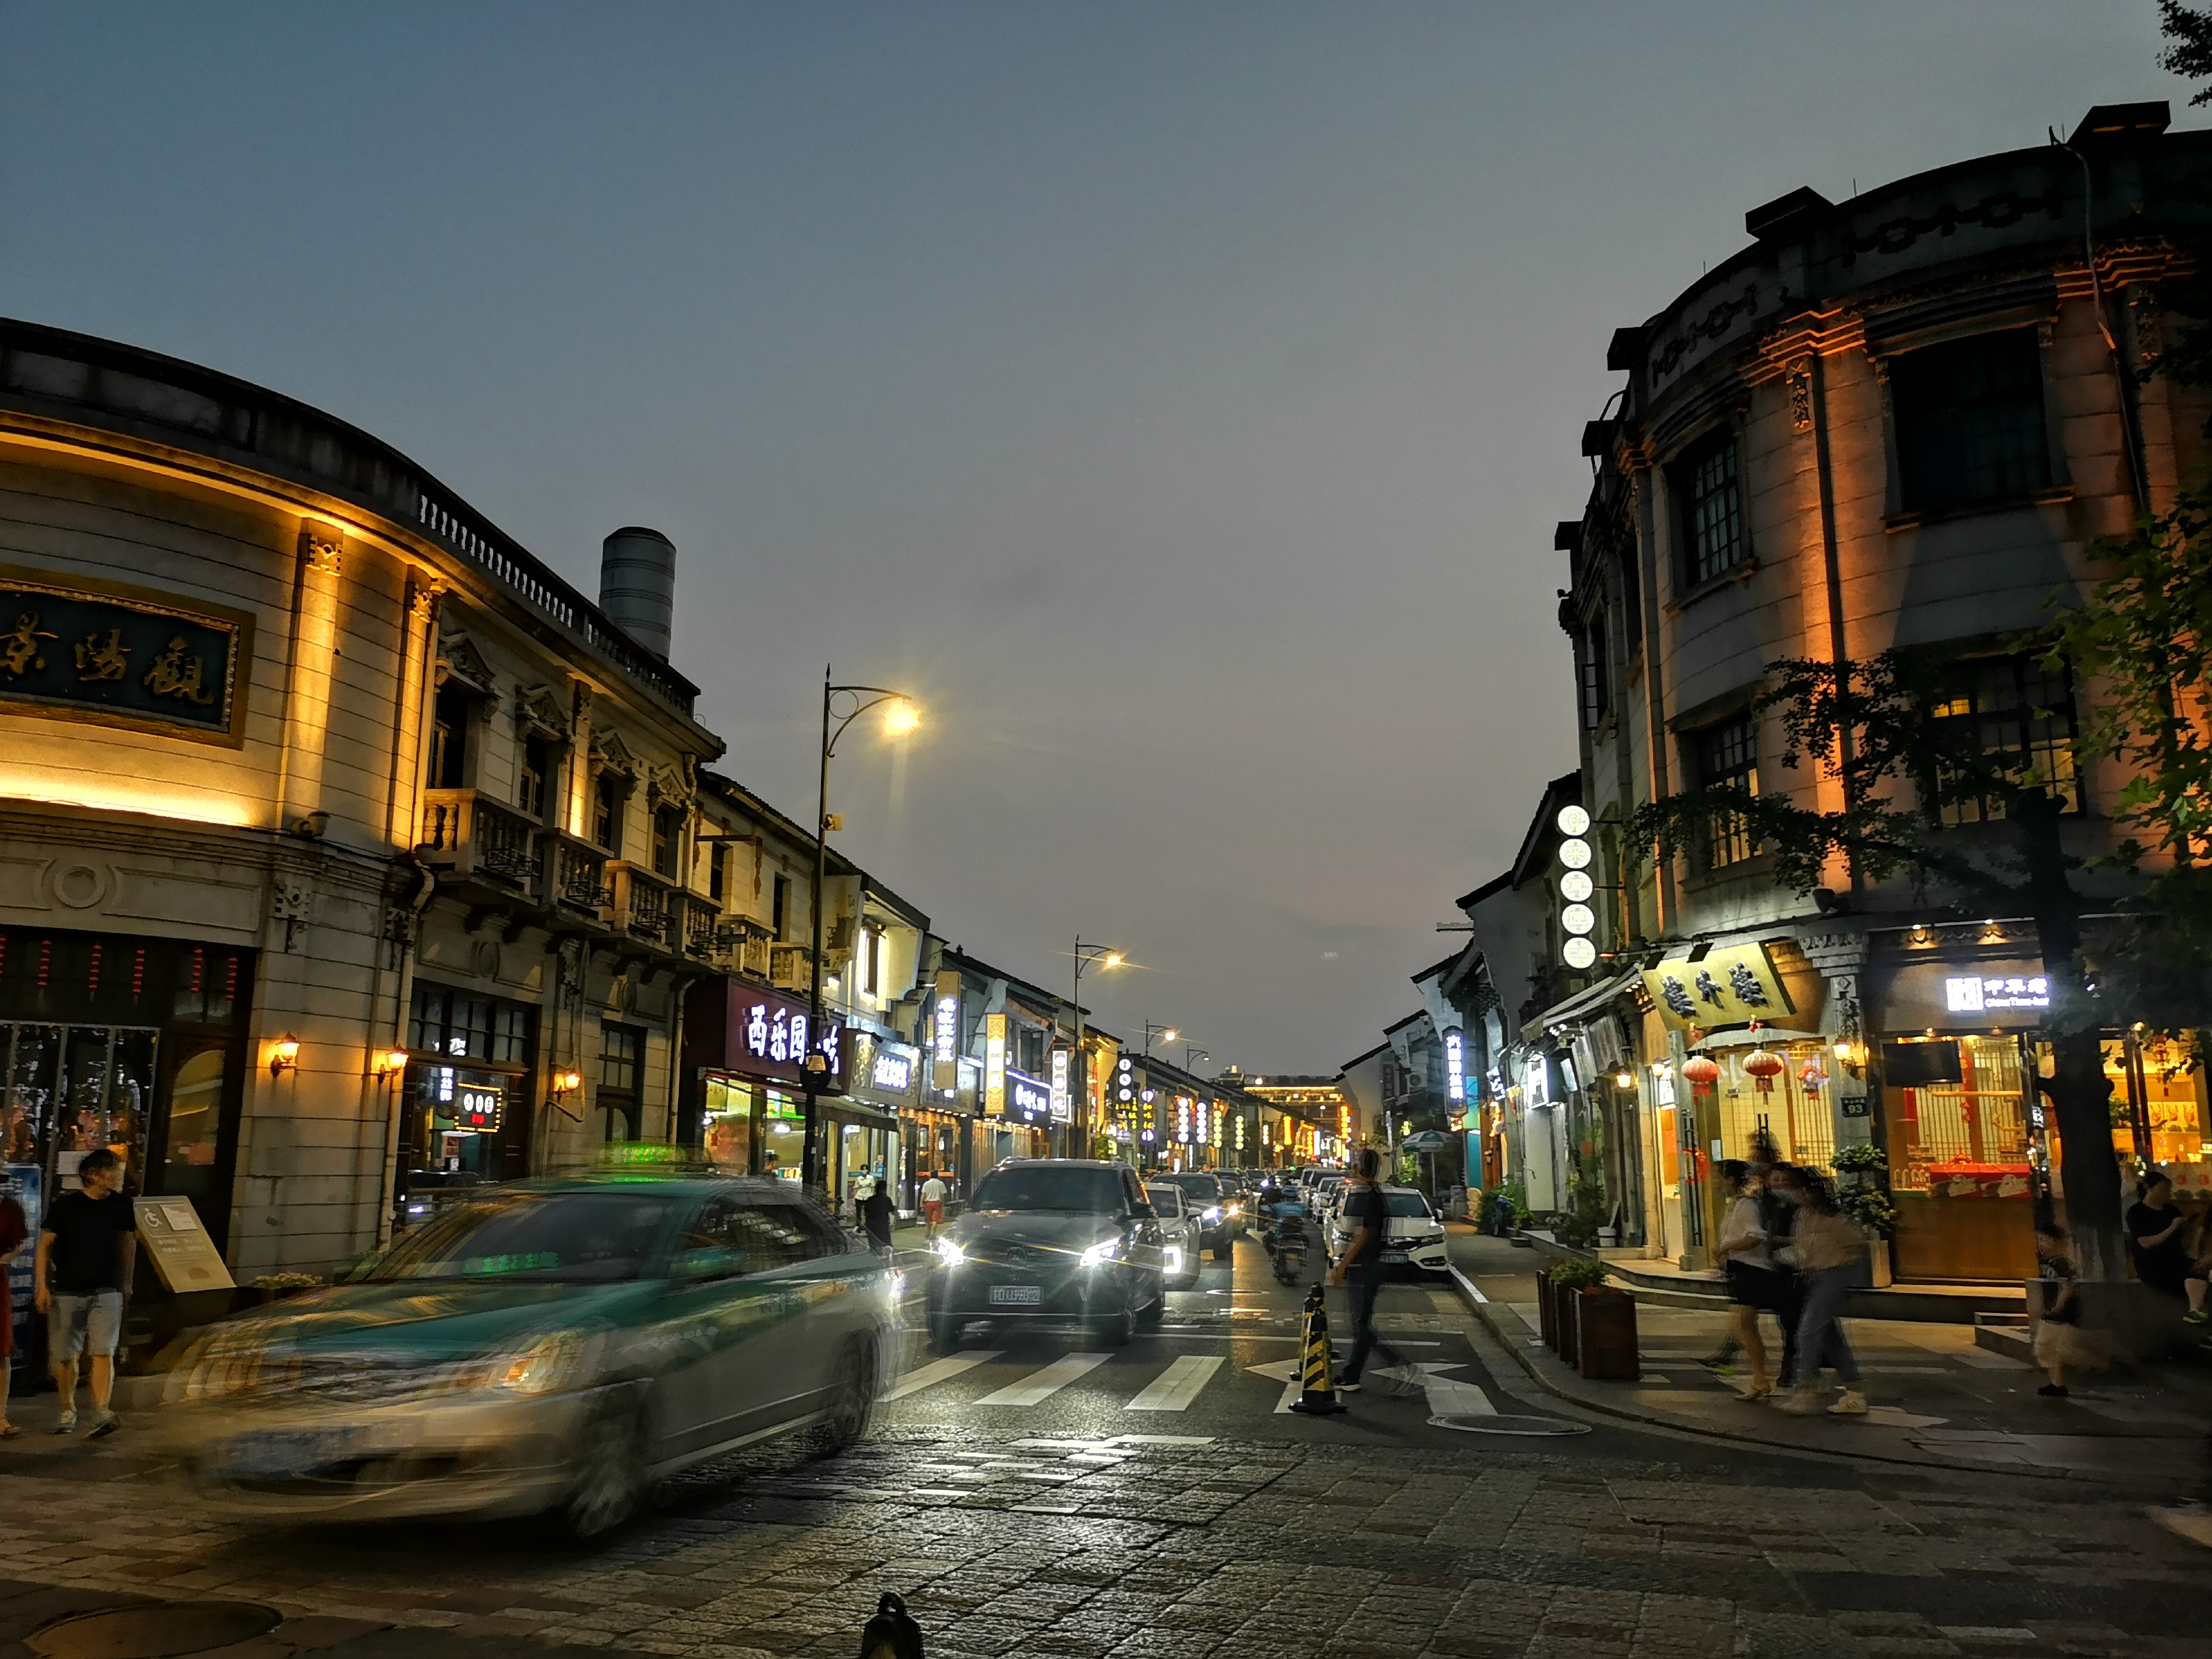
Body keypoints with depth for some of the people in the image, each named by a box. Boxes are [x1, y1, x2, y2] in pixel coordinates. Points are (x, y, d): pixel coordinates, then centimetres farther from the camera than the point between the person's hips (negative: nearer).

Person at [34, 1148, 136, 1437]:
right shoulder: (64, 1206, -5)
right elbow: (45, 1246, -2)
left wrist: (126, 1282, 19)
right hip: (66, 1293, -1)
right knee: (65, 1356, 7)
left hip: (106, 1292, 1)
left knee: (104, 1353, -11)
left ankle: (101, 1414, -17)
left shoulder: (120, 1205, 3)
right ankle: (68, 1411, 26)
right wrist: (43, 1286, -10)